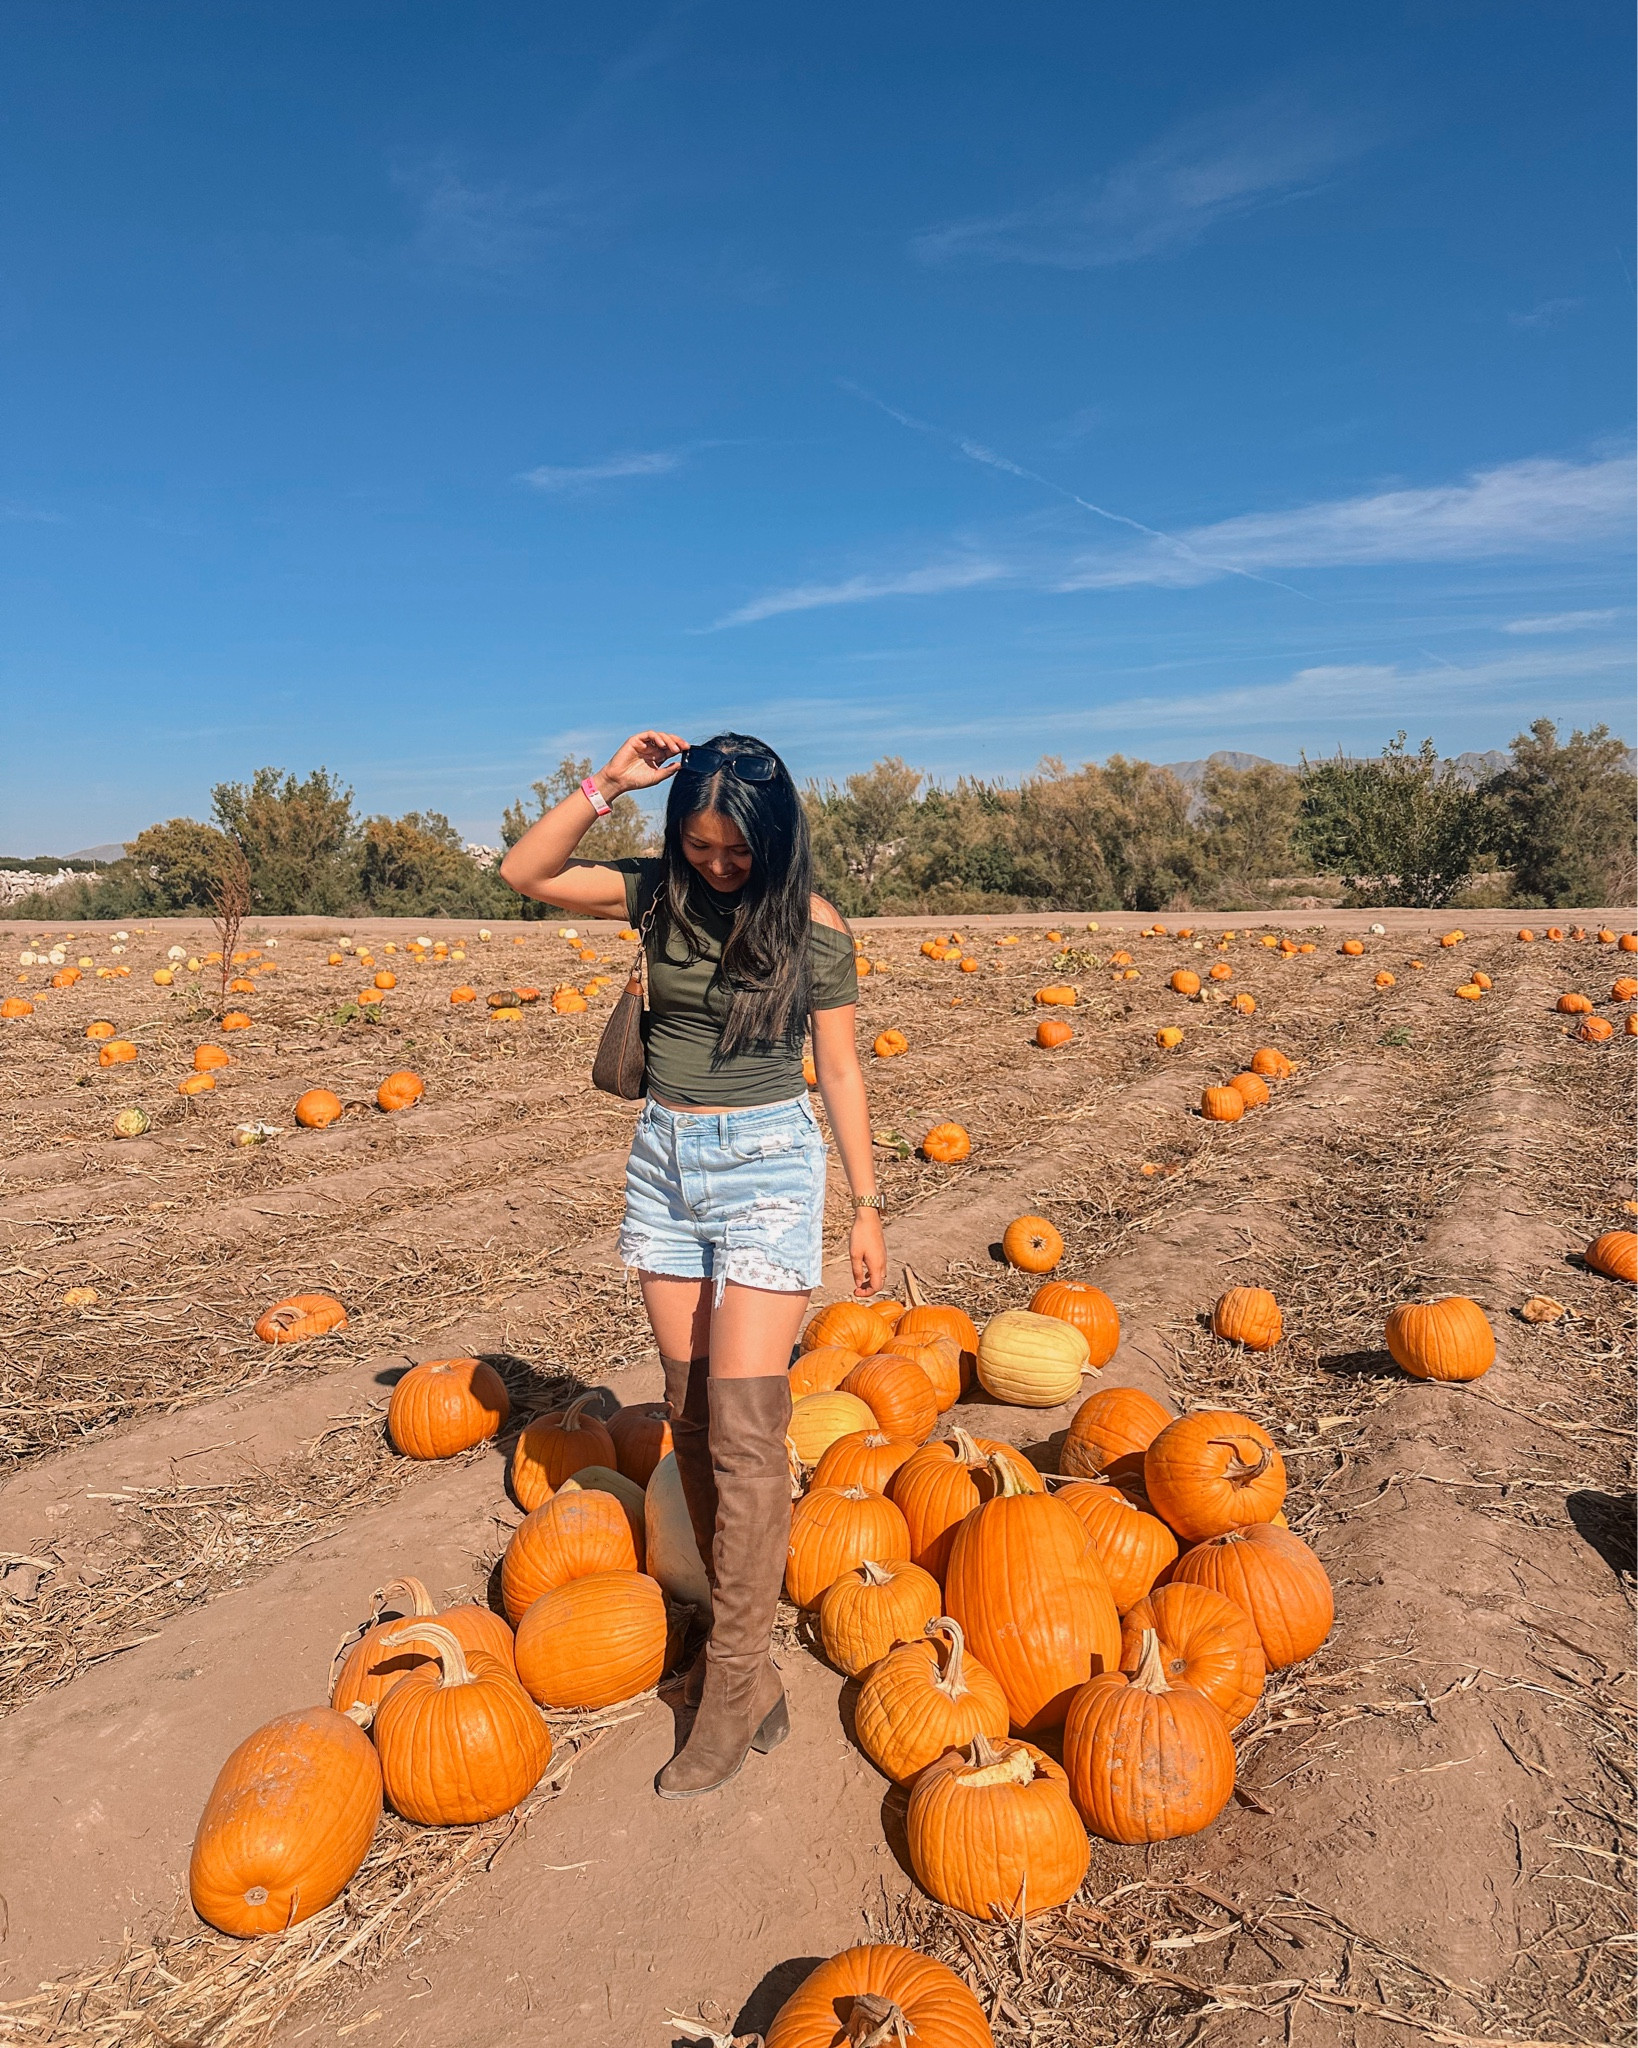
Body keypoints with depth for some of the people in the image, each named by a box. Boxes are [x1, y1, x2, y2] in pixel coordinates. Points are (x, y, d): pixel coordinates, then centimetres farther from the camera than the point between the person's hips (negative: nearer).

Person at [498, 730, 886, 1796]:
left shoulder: (815, 927, -6)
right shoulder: (661, 893, 2)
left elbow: (840, 1069, -1)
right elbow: (526, 872, -3)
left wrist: (867, 1204, 0)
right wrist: (607, 785, -12)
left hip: (769, 1163, -4)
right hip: (664, 1160, 4)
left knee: (745, 1427, -7)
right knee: (691, 1414, 10)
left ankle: (737, 1688, 4)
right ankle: (740, 1622, 27)